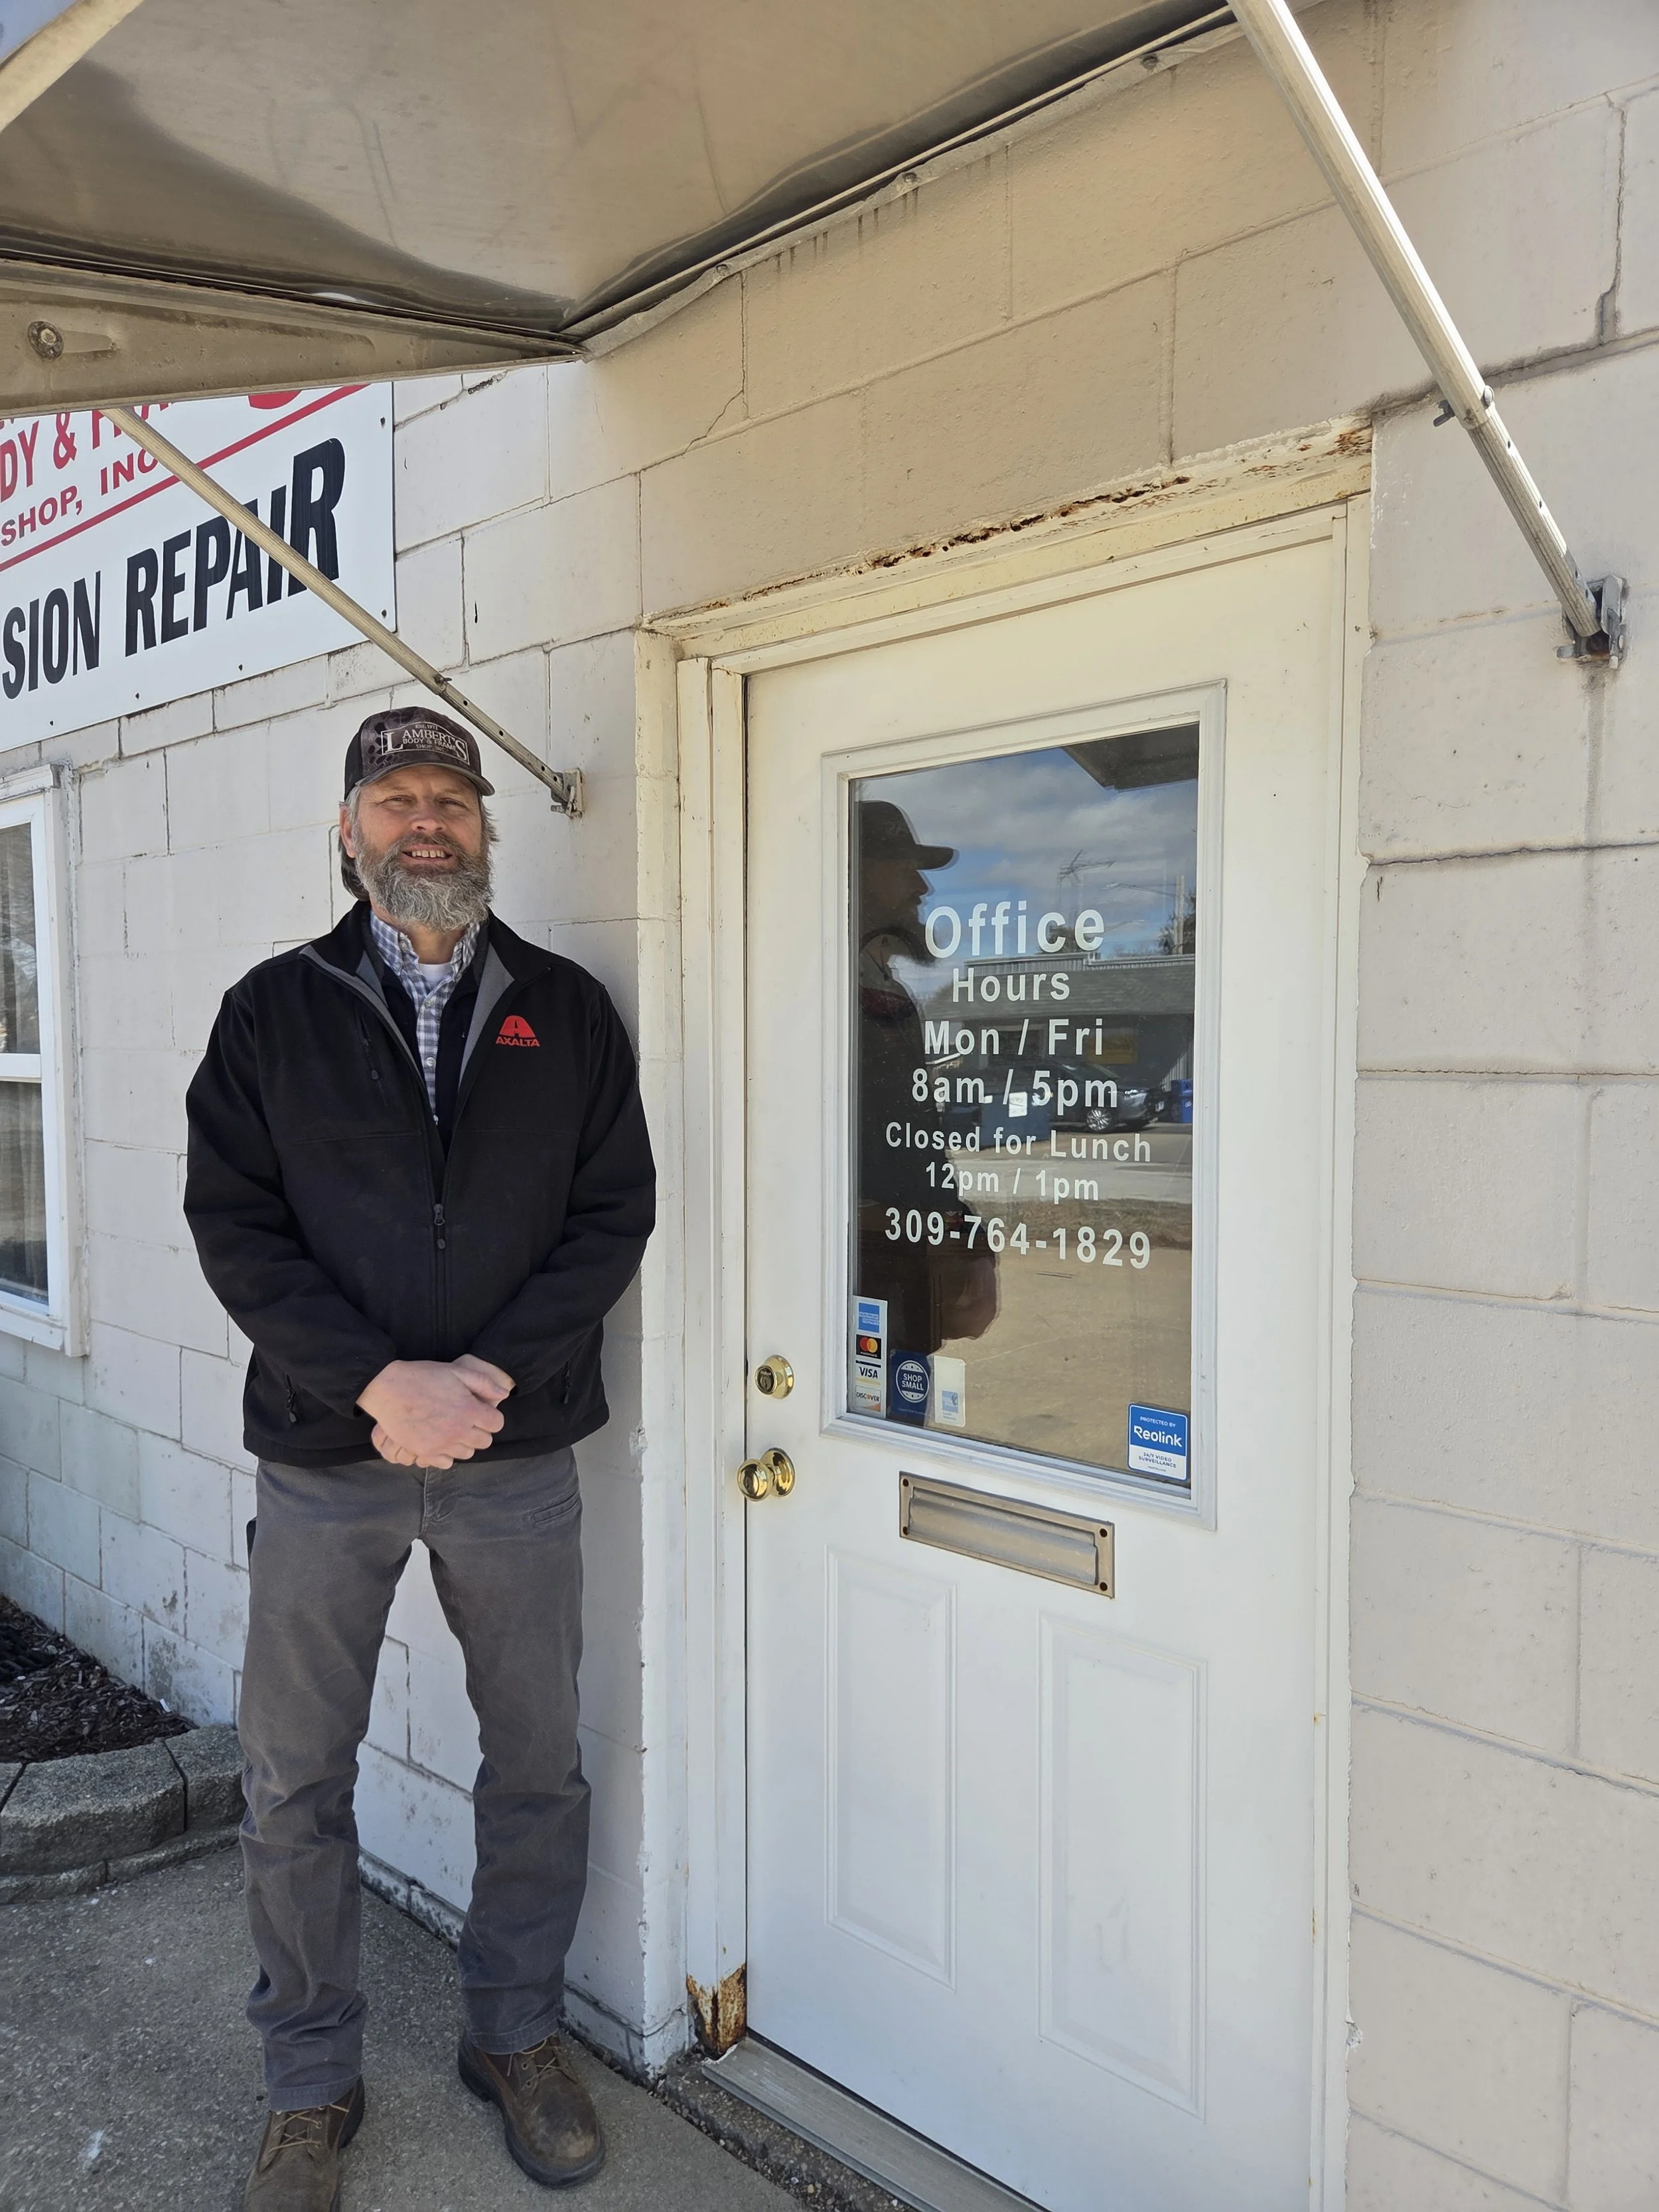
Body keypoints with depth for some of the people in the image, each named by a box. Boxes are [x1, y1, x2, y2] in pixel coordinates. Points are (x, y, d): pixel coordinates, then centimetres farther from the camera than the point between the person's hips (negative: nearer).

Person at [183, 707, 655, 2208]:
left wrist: (485, 1376, -14)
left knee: (538, 1764, 13)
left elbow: (613, 1216, -2)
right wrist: (381, 1381, -16)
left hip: (519, 1461, 1)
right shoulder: (274, 1010, 2)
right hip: (321, 1462, 0)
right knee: (296, 1785, 11)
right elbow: (233, 1225, -4)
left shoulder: (566, 1010, 3)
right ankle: (313, 2085, 33)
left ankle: (518, 2036, 37)